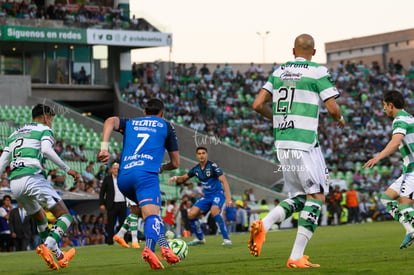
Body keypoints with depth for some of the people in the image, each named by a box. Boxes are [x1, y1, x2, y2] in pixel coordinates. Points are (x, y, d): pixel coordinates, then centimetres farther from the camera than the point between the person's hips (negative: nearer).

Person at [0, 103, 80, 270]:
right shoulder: (44, 130, 9)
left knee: (41, 219, 26)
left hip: (14, 183, 7)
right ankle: (47, 246, -25)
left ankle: (58, 255, 27)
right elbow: (47, 150, -12)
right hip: (33, 177, -7)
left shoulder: (15, 133, 28)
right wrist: (67, 169, -9)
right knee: (64, 215, -3)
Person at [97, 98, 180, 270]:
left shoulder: (130, 123, 28)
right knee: (151, 213, -21)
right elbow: (175, 163, 23)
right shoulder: (166, 126, 23)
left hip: (123, 177, 4)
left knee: (152, 210, 25)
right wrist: (161, 168, 44)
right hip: (146, 173, -4)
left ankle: (164, 246, 12)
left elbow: (111, 121, 5)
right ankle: (149, 249, -48)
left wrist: (104, 148, -3)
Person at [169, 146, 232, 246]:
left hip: (218, 193, -7)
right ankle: (200, 238, 19)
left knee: (214, 211, -35)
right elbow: (184, 178, 18)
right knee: (191, 214, -4)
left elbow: (224, 180, -18)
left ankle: (226, 239, -30)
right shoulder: (196, 169, 5)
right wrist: (175, 178, -7)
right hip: (207, 196, 7)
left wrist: (228, 197, -28)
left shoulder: (212, 165, -14)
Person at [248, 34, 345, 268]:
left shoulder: (279, 72, 12)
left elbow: (258, 105, 9)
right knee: (316, 197, 2)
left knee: (298, 198, 17)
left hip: (281, 143, 7)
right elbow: (333, 109, -7)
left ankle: (263, 225, -8)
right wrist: (340, 120, 15)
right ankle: (296, 257, -5)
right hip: (304, 143, -6)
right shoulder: (318, 72, -4)